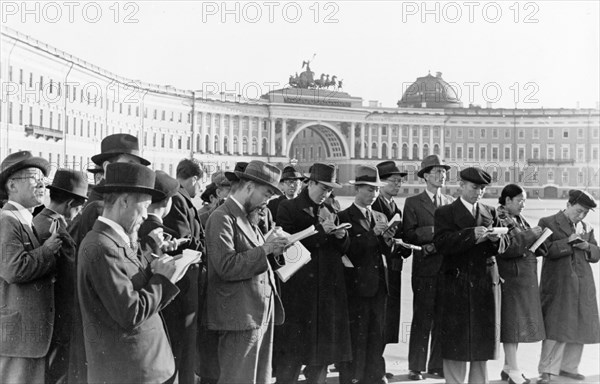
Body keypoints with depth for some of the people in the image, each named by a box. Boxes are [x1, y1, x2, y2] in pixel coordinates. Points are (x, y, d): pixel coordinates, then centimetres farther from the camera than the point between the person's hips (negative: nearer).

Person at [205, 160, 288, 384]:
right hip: (240, 315, -9)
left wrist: (272, 249, 5)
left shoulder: (246, 217, 18)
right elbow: (226, 267, -21)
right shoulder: (222, 218, -12)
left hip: (261, 314, 9)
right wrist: (264, 249, -19)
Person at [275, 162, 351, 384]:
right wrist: (320, 231, -16)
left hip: (329, 289, 6)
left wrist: (340, 235, -6)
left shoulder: (330, 211, 15)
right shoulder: (288, 208, -3)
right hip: (298, 289, -5)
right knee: (292, 354, 0)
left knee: (323, 347, 11)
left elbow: (343, 249, 16)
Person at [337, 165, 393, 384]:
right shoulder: (344, 217, -7)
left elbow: (385, 251, 8)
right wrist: (374, 233, -21)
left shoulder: (380, 217, 14)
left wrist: (387, 239, -12)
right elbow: (350, 251, -16)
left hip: (378, 284, 6)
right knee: (356, 339, -1)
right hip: (356, 285, -6)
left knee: (377, 338, 12)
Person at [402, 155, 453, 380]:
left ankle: (437, 364, 17)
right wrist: (434, 231, -15)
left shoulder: (451, 203, 14)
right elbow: (409, 235, -7)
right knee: (422, 319, -1)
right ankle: (416, 367, 8)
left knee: (443, 319, 6)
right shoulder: (413, 203, 3)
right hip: (425, 268, -3)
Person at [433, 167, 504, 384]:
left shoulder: (490, 213, 15)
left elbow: (499, 249, 13)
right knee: (456, 340, 0)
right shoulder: (445, 213, 1)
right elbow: (441, 244, -14)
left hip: (486, 283, 4)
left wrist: (496, 240, -9)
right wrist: (471, 235, -22)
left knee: (484, 338, 9)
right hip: (458, 284, -4)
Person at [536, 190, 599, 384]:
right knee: (556, 327, -8)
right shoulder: (547, 223, -1)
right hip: (558, 284, -6)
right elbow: (546, 250, -11)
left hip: (583, 284, 6)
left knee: (580, 326, 8)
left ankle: (568, 367, 21)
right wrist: (569, 241, -18)